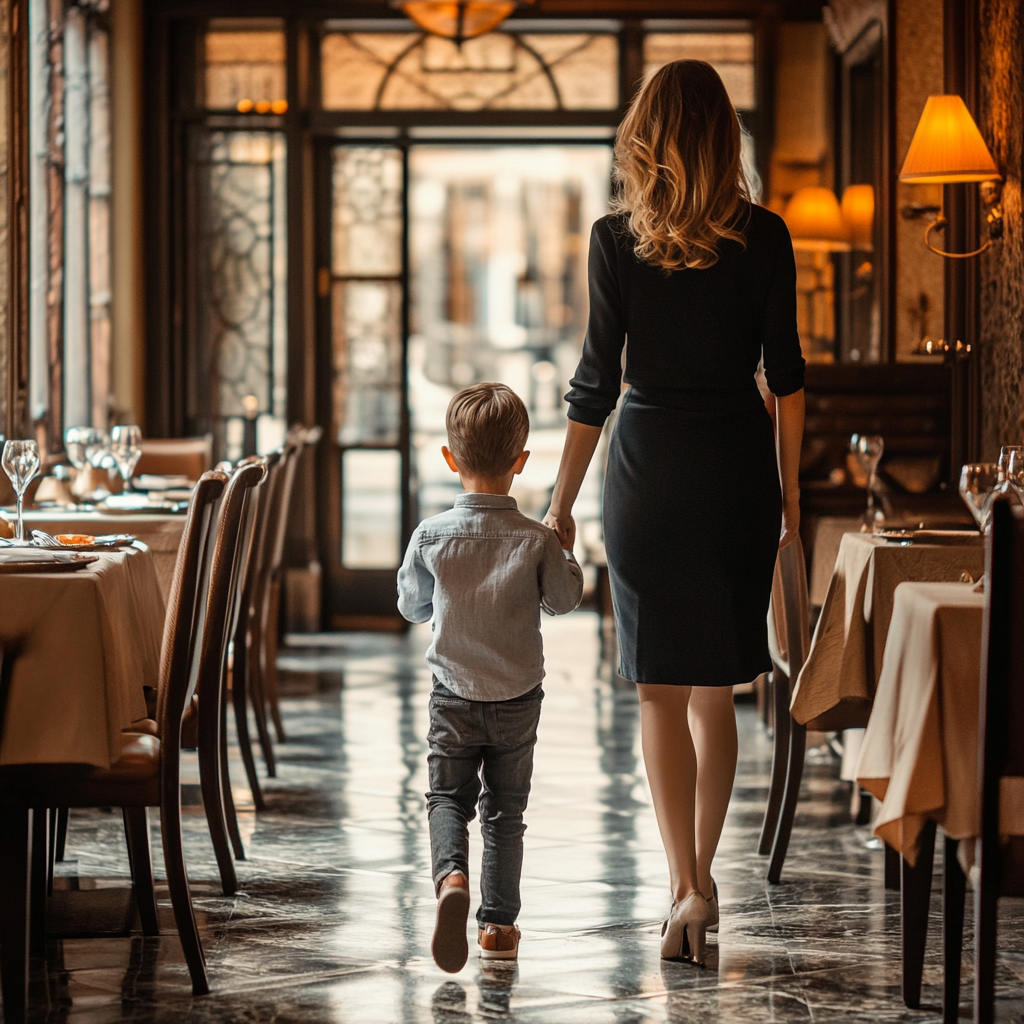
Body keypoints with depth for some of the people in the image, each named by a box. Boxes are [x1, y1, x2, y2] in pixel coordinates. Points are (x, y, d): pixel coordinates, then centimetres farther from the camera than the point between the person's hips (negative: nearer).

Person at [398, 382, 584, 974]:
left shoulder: (432, 536, -11)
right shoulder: (537, 541, -14)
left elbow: (412, 607, 2)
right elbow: (564, 600, 0)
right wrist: (566, 556, 16)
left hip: (454, 696, 0)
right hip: (518, 699, 0)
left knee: (448, 798, 9)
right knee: (506, 809, 12)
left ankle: (452, 876, -20)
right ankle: (498, 923, 16)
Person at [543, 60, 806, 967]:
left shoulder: (616, 241, -5)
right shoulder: (763, 238, -2)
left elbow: (596, 383, -4)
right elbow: (787, 375, 1)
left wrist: (561, 504, 3)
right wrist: (789, 488, 11)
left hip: (649, 469, -2)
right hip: (737, 467, 2)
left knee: (662, 689, 3)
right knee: (716, 688, 13)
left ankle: (687, 890, -5)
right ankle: (702, 877, 21)